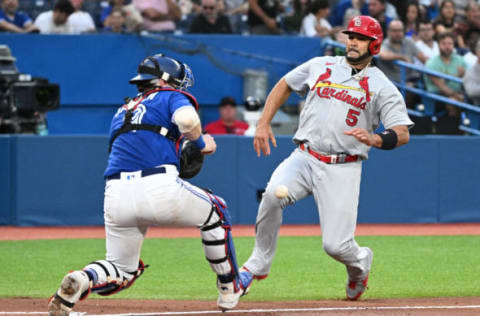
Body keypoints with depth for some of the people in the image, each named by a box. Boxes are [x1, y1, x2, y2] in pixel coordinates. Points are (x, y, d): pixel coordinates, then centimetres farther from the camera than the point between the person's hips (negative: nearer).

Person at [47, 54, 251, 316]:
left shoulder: (122, 112, 30)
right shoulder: (171, 97, 11)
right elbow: (187, 120, -11)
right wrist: (201, 144, 8)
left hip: (115, 196, 5)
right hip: (161, 190, -5)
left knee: (122, 269, 21)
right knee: (215, 211, 25)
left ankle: (80, 281, -14)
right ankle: (229, 291, 28)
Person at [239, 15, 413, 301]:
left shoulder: (382, 87, 3)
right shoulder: (320, 66, 11)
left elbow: (402, 133, -6)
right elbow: (284, 85, 25)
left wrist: (374, 139, -27)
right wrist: (263, 124, 13)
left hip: (343, 169, -2)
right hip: (303, 159, 2)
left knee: (336, 245, -11)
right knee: (274, 194, -31)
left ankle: (360, 262, 28)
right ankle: (259, 264, -13)